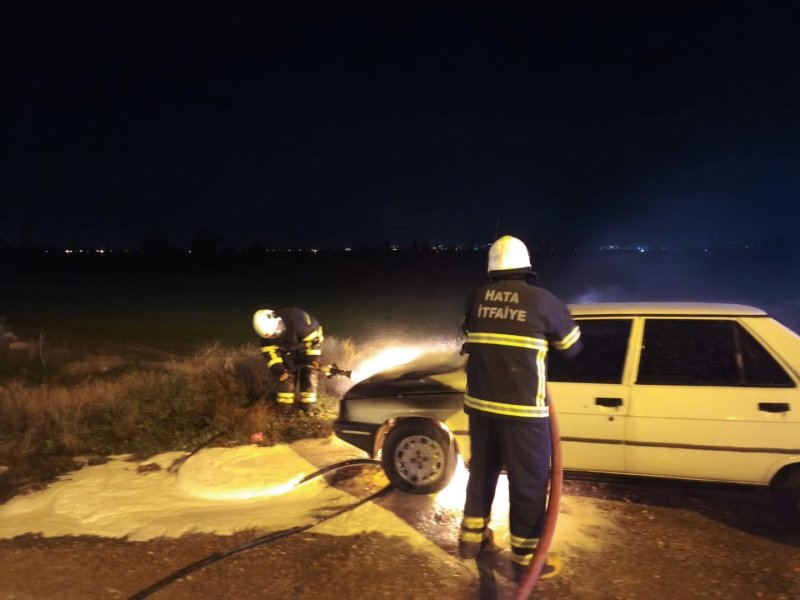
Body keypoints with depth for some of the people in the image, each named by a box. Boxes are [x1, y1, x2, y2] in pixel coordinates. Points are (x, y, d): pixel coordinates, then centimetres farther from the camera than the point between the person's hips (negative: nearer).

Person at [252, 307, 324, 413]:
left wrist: (313, 357, -29)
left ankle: (308, 408, -2)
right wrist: (278, 370, -25)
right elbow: (269, 352, -17)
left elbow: (313, 338, -31)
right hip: (287, 350, 4)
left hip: (306, 346, -4)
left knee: (309, 375, -11)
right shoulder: (267, 328, -24)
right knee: (285, 375, -4)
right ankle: (285, 408, 7)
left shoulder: (296, 320, -40)